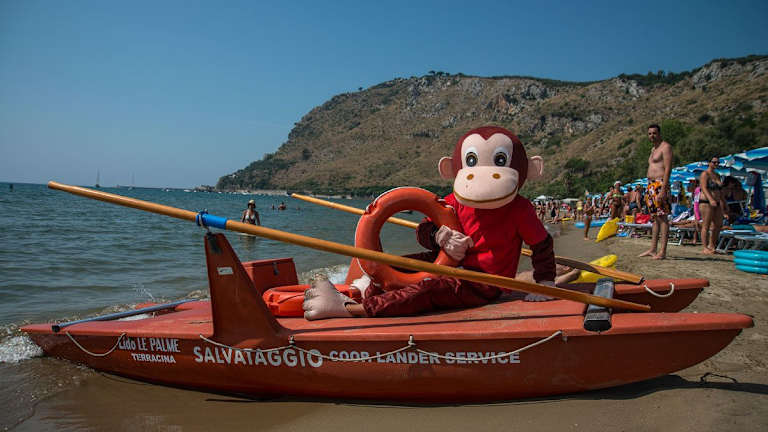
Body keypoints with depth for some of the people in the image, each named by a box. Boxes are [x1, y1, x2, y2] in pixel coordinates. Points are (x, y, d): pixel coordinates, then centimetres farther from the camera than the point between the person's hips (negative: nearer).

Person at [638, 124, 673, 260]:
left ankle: (662, 252, -10)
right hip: (651, 185, 10)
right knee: (655, 218, 10)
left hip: (660, 185, -10)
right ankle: (653, 250, 14)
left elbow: (668, 169, -15)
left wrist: (662, 190, -23)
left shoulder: (665, 147, -7)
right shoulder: (653, 149, 22)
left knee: (662, 218, -9)